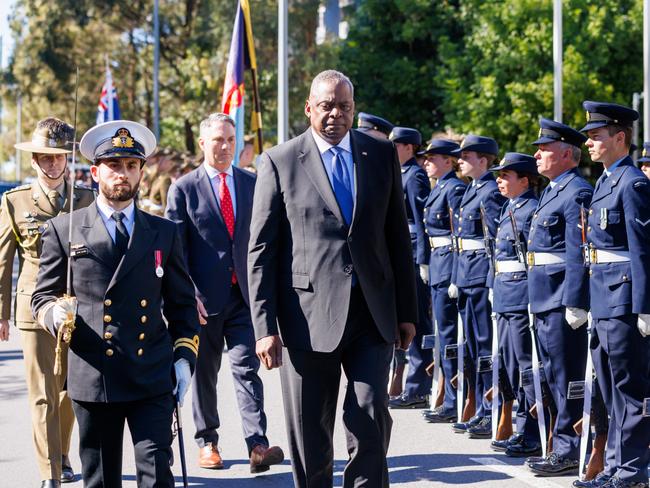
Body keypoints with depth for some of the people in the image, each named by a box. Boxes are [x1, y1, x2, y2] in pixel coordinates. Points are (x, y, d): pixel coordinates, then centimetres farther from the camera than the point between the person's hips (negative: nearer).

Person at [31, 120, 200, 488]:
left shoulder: (165, 233, 13)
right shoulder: (64, 230, 7)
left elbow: (182, 303, 16)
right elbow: (43, 297, 10)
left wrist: (184, 355, 3)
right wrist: (56, 313, -13)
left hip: (152, 378, 1)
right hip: (92, 376, -1)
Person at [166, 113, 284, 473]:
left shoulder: (252, 184, 8)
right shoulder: (183, 189, 0)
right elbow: (175, 250, -3)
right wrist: (187, 295, -13)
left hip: (245, 295, 1)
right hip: (203, 298, -1)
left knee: (247, 368, -7)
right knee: (203, 373, 9)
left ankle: (258, 446, -14)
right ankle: (207, 442, 21)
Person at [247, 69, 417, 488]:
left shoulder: (382, 155, 9)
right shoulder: (280, 162, 0)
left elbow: (398, 237, 12)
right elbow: (261, 250, -1)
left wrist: (407, 312, 8)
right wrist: (265, 326, -8)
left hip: (372, 312, 2)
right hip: (309, 316, -2)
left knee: (371, 421, -6)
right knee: (310, 437, 5)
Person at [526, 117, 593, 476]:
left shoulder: (577, 193, -14)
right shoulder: (552, 191, 17)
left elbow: (578, 254, -20)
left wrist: (574, 304, -23)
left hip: (563, 299, -10)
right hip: (545, 299, 10)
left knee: (566, 378, -5)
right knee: (554, 376, 15)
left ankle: (569, 452, 0)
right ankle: (562, 447, 23)